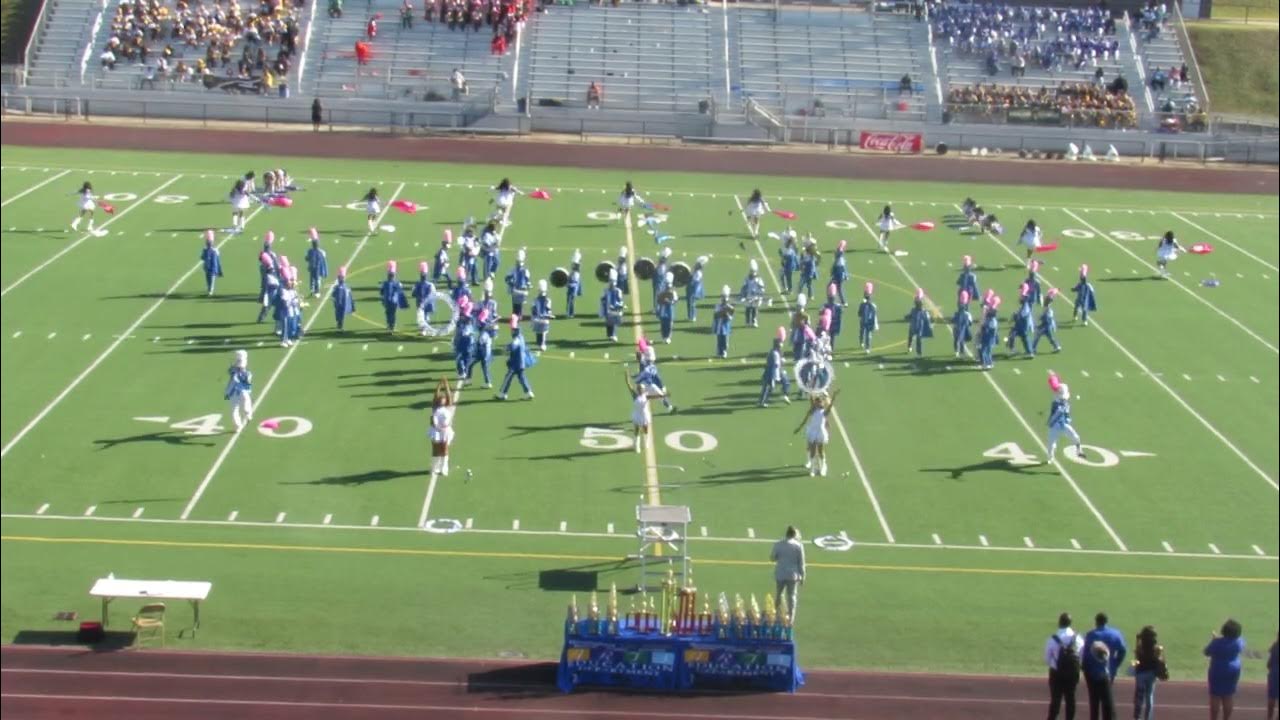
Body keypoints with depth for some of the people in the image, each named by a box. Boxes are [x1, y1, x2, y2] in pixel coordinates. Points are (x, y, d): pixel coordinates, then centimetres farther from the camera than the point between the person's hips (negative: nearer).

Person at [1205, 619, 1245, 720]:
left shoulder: (1217, 642, -21)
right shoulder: (1239, 642, -8)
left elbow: (1206, 652, -8)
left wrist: (1213, 639, 2)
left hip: (1218, 672, -4)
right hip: (1233, 672, 4)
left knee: (1215, 697, 3)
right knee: (1229, 697, 14)